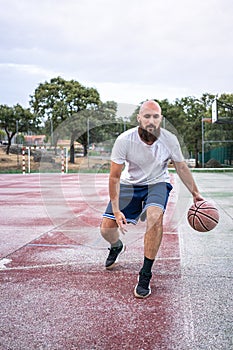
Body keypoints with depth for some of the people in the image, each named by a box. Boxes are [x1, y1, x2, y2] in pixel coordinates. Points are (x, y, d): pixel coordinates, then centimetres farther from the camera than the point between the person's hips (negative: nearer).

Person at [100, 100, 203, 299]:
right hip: (130, 184, 1)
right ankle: (117, 247, 35)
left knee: (155, 215, -32)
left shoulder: (170, 140, -20)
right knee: (107, 228, -6)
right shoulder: (124, 140, -24)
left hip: (157, 183, 0)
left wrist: (195, 193, 3)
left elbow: (181, 168, -2)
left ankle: (145, 275, -17)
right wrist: (116, 210, -21)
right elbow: (115, 177, -18)